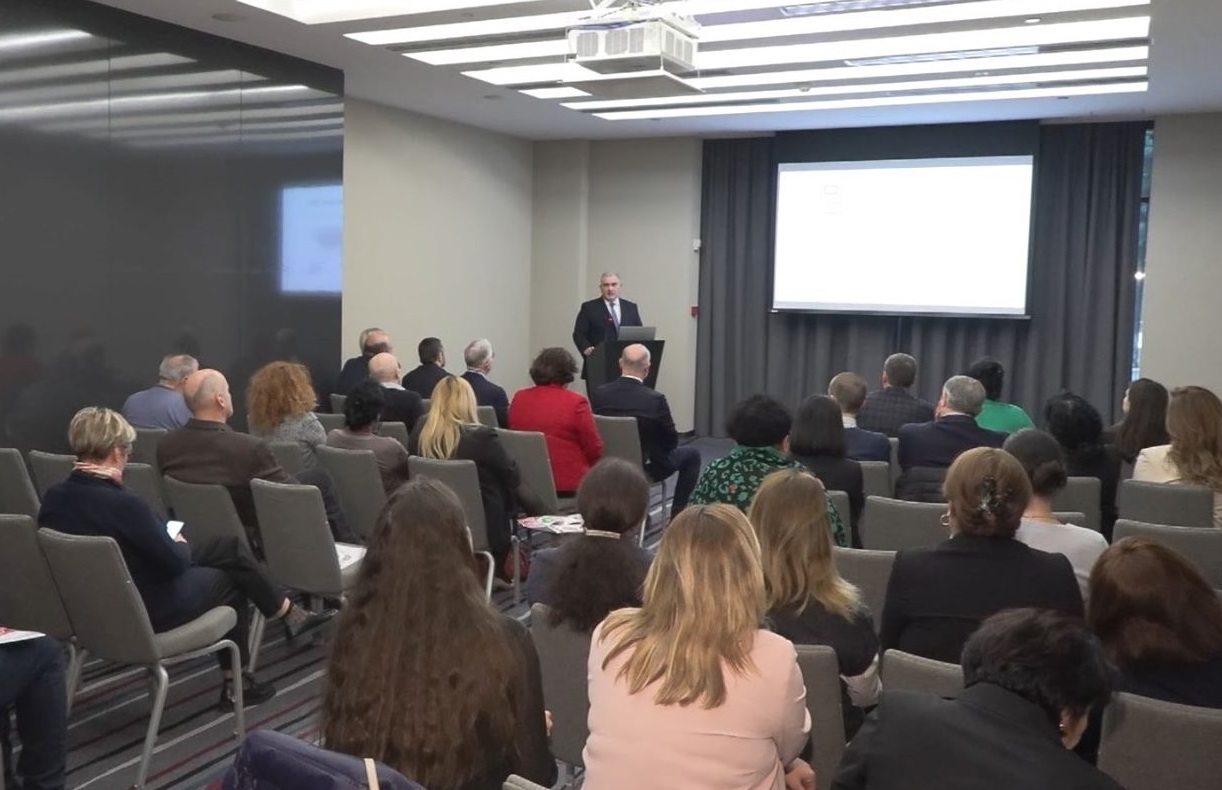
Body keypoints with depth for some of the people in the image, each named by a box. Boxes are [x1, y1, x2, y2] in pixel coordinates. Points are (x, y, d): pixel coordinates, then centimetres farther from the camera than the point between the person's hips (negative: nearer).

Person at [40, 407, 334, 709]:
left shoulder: (53, 497, -7)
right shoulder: (124, 504, -30)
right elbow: (175, 562, -21)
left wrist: (111, 486, -8)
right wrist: (182, 545, 2)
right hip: (144, 611, -8)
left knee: (232, 547, 16)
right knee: (230, 579, 19)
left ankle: (289, 614, 28)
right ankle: (235, 684, 33)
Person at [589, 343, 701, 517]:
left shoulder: (598, 394, -13)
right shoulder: (655, 399, -23)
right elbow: (671, 442, -10)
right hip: (646, 467, -5)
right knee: (692, 455, 20)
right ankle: (678, 515, 19)